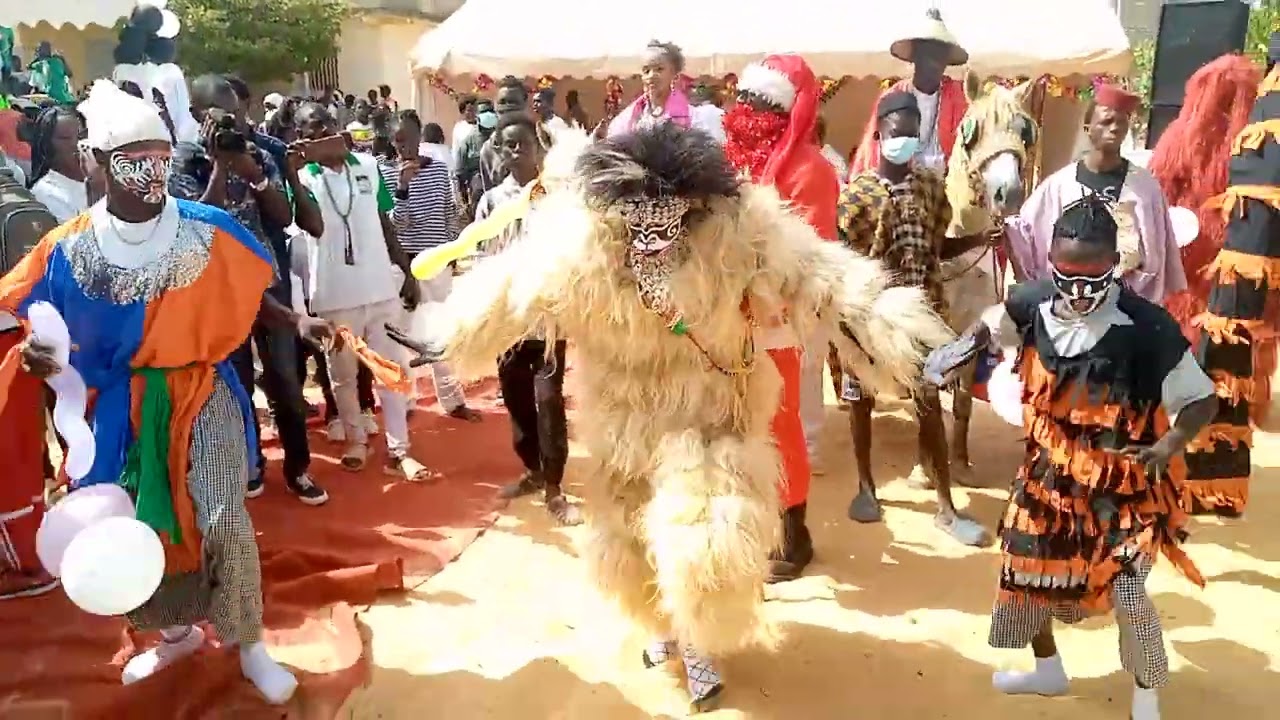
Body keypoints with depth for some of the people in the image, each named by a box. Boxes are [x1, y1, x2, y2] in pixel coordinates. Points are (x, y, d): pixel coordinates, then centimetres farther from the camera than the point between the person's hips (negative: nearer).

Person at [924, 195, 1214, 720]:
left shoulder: (1148, 327, -25)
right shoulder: (1033, 304, -13)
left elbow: (1201, 399, -15)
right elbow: (992, 326, 11)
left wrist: (1170, 444, -33)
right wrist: (959, 348, -9)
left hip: (1123, 481, -5)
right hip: (1049, 469, 5)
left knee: (1126, 593, -9)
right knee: (1026, 570, 17)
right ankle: (1048, 669, 44)